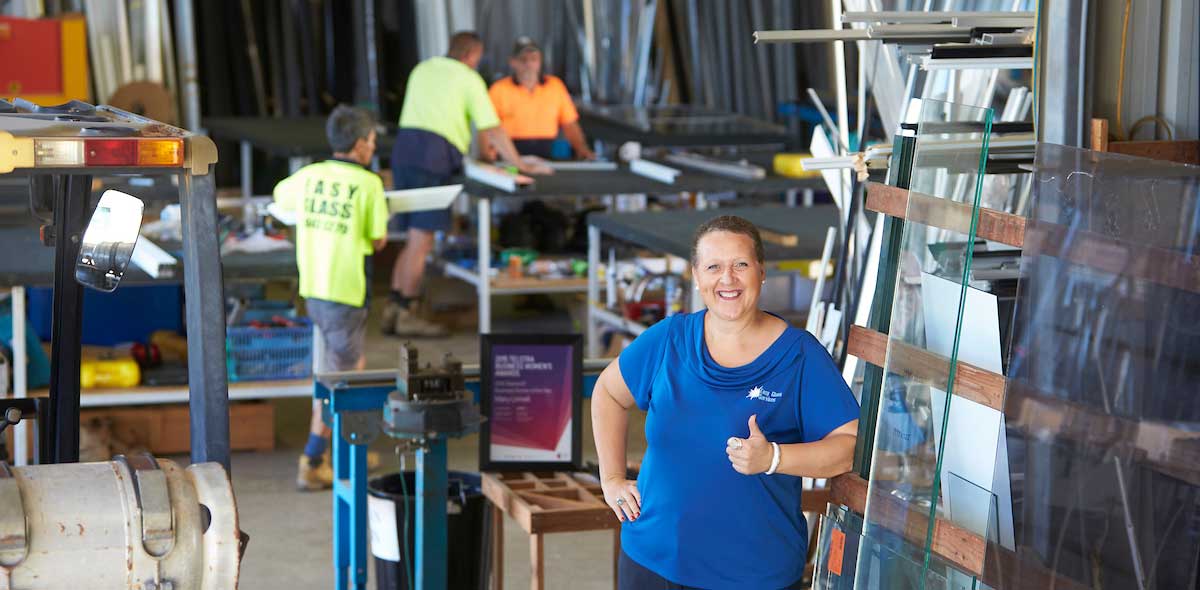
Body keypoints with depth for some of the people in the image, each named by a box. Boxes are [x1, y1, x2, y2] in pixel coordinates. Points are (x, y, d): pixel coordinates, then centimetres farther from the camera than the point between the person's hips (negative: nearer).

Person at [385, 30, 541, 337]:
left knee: (414, 239, 14)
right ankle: (406, 315, -1)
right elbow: (493, 131, 0)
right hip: (434, 155, -7)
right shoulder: (469, 80, 4)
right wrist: (521, 166, 7)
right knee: (422, 241, -3)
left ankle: (394, 309, 12)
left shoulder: (422, 70, 23)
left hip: (403, 149, 7)